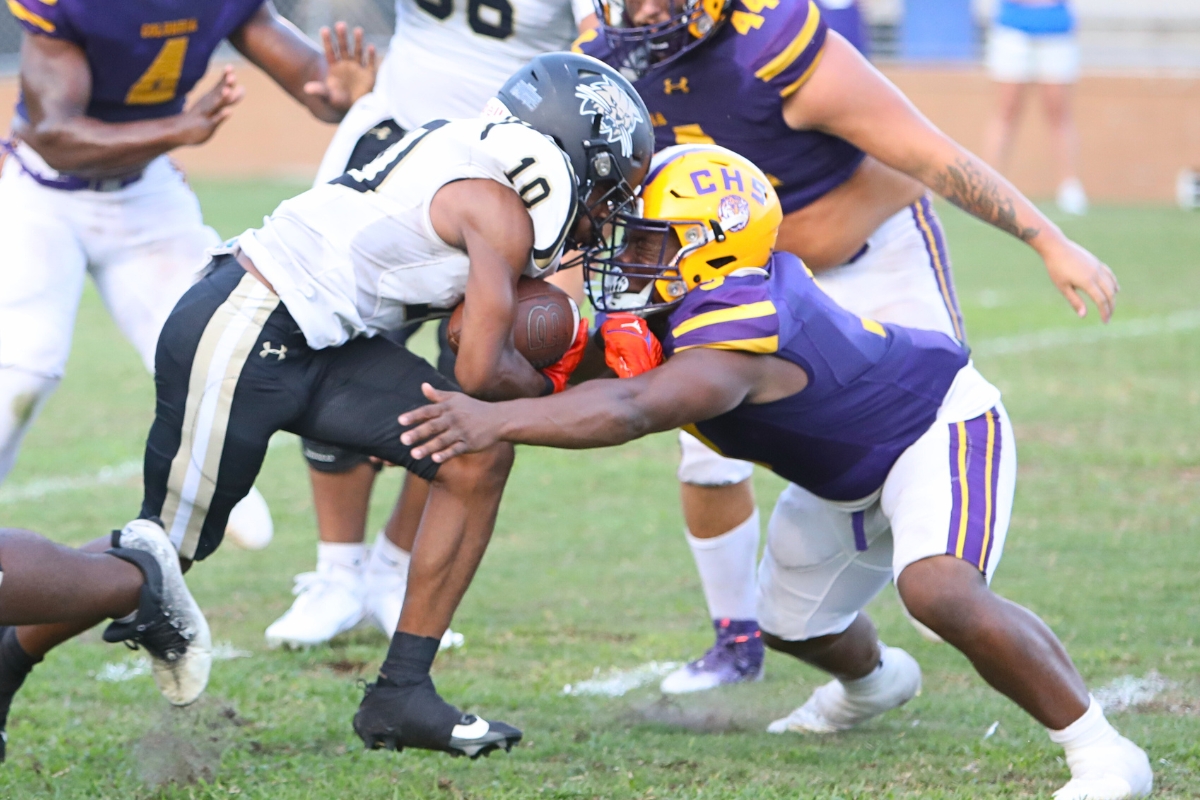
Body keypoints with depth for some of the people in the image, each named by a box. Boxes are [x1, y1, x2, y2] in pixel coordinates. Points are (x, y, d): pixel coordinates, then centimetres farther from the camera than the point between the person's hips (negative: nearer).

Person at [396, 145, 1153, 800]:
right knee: (792, 623, 22)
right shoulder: (679, 306, -14)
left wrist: (496, 420, -67)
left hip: (939, 425, -10)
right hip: (849, 470, 10)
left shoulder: (736, 340, -41)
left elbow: (629, 410, -57)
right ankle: (872, 680, 59)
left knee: (940, 590, -35)